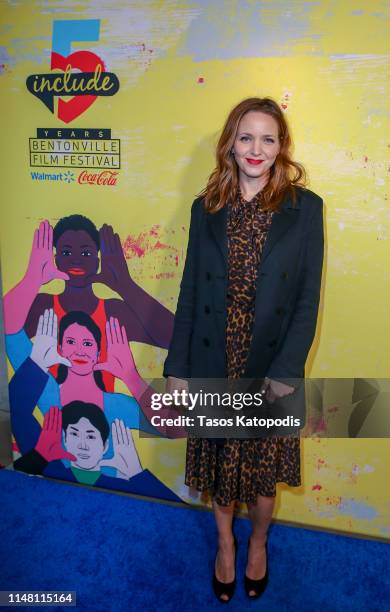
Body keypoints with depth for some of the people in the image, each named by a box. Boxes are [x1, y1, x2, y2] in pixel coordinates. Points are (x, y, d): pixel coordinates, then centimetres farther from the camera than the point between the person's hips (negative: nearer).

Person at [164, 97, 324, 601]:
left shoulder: (304, 207, -5)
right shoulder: (206, 208, 1)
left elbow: (308, 299, -6)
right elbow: (189, 292, 2)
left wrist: (286, 373, -13)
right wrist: (176, 368, 0)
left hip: (270, 368, -1)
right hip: (214, 366, 2)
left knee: (263, 469, 16)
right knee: (219, 463, 17)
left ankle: (258, 542, 47)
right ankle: (225, 544, 46)